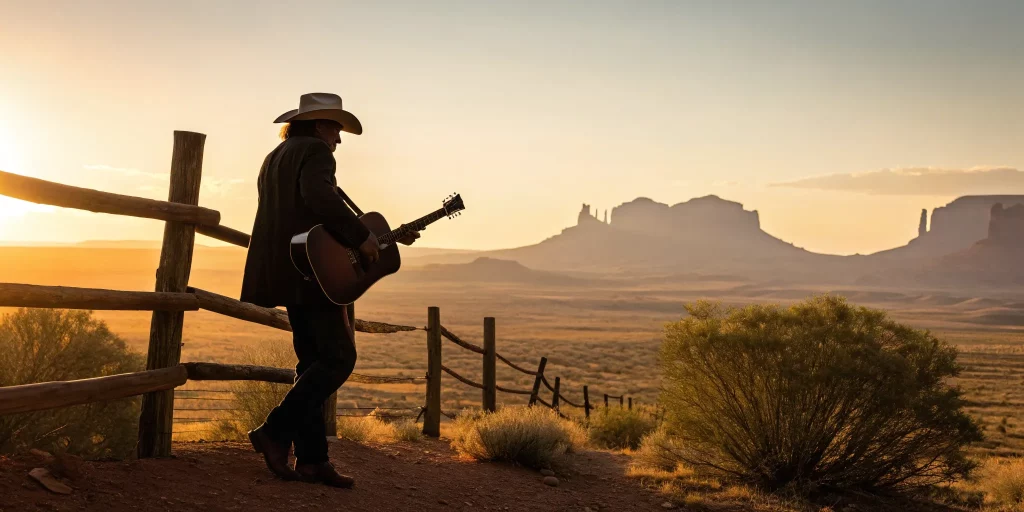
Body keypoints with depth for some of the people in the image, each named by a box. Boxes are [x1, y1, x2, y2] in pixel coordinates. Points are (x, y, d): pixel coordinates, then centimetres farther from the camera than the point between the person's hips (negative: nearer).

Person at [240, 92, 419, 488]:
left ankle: (312, 458, 8)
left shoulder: (276, 158, 25)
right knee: (339, 358, -7)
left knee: (314, 362, 10)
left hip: (292, 276, 10)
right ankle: (275, 432, -11)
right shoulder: (315, 151, -6)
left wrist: (386, 236, 26)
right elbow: (319, 196, -28)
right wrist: (362, 236, -19)